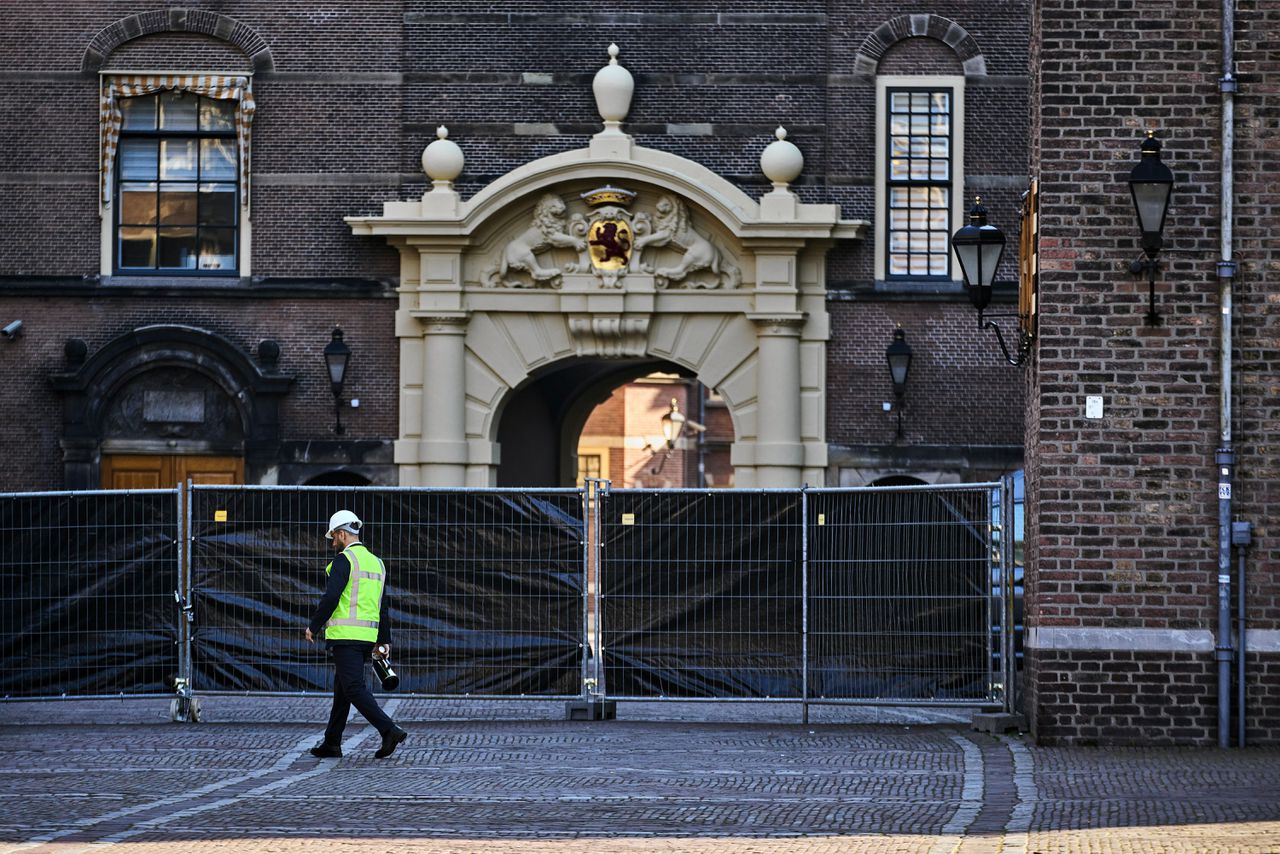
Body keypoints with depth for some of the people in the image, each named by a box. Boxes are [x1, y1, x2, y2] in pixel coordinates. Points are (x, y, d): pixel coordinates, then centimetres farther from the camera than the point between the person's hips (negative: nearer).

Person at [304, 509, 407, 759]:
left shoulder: (344, 560, -10)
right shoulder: (375, 562, 16)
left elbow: (331, 597, -18)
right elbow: (381, 606, 18)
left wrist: (313, 627, -7)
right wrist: (384, 640, 21)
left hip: (345, 635, -9)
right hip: (368, 635, 9)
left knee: (354, 688, -11)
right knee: (342, 688, 15)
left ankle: (389, 731, -23)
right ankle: (332, 743, 19)